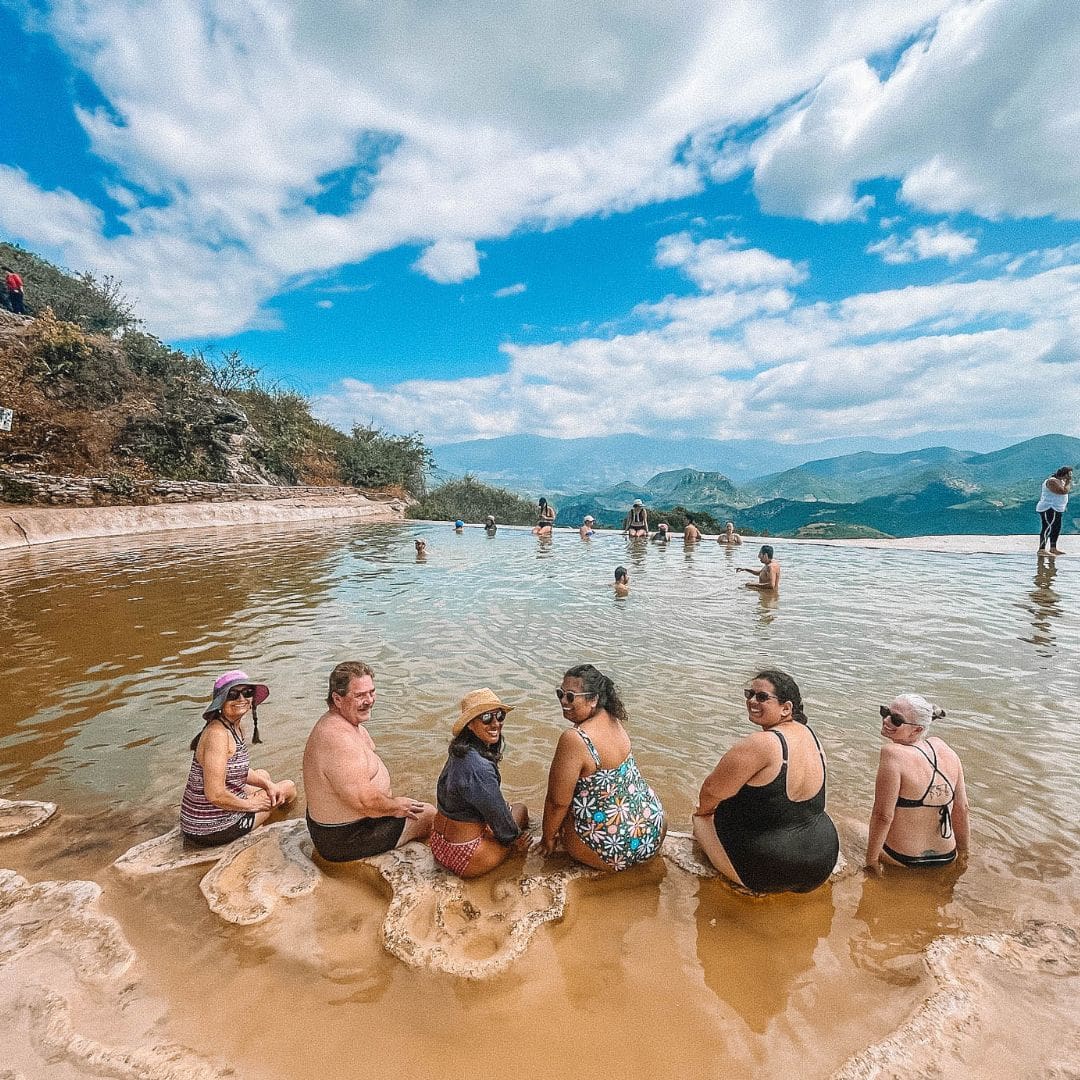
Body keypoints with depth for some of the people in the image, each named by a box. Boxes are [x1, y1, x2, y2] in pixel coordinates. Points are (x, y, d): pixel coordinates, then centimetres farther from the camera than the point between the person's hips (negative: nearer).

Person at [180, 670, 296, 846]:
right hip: (212, 831, -9)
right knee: (288, 787, 8)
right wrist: (250, 804, -15)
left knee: (263, 775, 31)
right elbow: (215, 795, -31)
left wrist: (267, 784, 5)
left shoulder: (237, 726, 3)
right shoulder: (217, 734, -27)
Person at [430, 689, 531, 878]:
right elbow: (499, 816, -16)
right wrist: (515, 838, 3)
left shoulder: (461, 752, 0)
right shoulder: (479, 768, -29)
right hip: (463, 858, -8)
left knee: (516, 808, 22)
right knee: (520, 809, 13)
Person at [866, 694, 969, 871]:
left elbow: (883, 815, -22)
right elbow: (961, 809, 3)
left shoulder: (893, 753, -25)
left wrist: (871, 860, -10)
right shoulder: (943, 747, -7)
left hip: (901, 860, -8)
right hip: (947, 858, 8)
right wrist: (963, 852, 19)